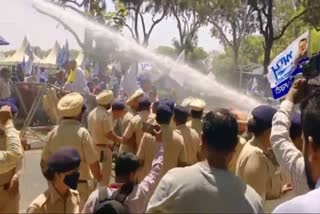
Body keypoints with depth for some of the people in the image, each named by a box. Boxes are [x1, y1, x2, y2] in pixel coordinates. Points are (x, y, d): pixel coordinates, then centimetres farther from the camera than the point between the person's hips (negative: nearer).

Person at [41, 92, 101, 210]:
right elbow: (93, 163, -14)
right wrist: (99, 181, 4)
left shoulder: (52, 133, -2)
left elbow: (44, 162, 5)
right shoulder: (82, 133, -16)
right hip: (79, 185, -5)